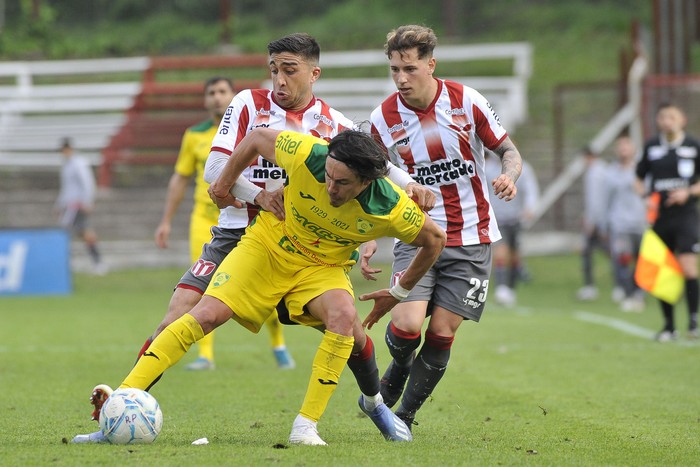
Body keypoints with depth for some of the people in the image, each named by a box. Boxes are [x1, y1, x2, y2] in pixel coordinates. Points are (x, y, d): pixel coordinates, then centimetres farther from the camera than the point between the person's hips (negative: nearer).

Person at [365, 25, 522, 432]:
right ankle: (397, 371, 16)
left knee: (441, 334, -5)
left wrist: (509, 176, -20)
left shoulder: (467, 101, -7)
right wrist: (369, 239, -3)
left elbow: (509, 151, 3)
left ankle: (404, 416, 12)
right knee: (406, 325, -19)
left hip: (471, 239, 0)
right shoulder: (384, 119, -4)